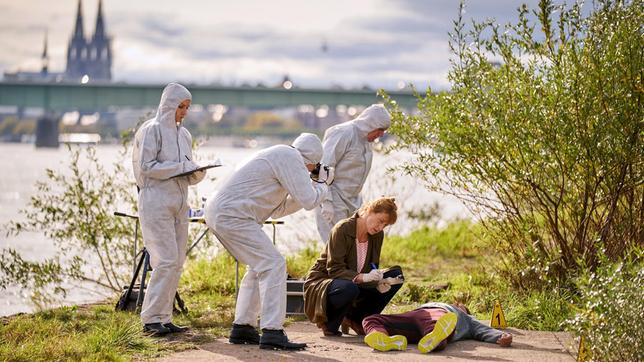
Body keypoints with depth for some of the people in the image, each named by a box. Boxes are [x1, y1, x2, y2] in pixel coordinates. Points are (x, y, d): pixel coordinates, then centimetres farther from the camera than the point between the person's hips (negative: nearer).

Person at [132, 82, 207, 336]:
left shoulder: (184, 134, 17)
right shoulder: (152, 130, -5)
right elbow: (146, 166, -14)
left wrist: (197, 173, -3)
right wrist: (180, 167, -14)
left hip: (179, 204, 8)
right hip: (156, 202, -8)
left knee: (177, 263, 5)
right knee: (166, 260, -14)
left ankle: (164, 318, 10)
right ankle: (151, 318, -10)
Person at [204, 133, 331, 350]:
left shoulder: (279, 155, 24)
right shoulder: (290, 157, -7)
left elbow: (278, 210, 27)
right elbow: (309, 201, -12)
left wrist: (313, 185, 23)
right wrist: (324, 185, 10)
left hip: (218, 212, 11)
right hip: (232, 216, -11)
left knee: (259, 266, 19)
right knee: (273, 265, -12)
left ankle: (242, 328, 20)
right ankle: (272, 333, -16)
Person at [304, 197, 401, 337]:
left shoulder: (377, 235, 1)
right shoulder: (342, 229, -20)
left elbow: (372, 268, 3)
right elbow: (334, 269, -24)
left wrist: (379, 283, -21)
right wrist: (362, 277, -39)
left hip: (355, 284, 7)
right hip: (322, 282, -7)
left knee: (396, 276, -7)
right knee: (350, 289, -41)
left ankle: (355, 319, -1)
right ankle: (329, 323, -9)